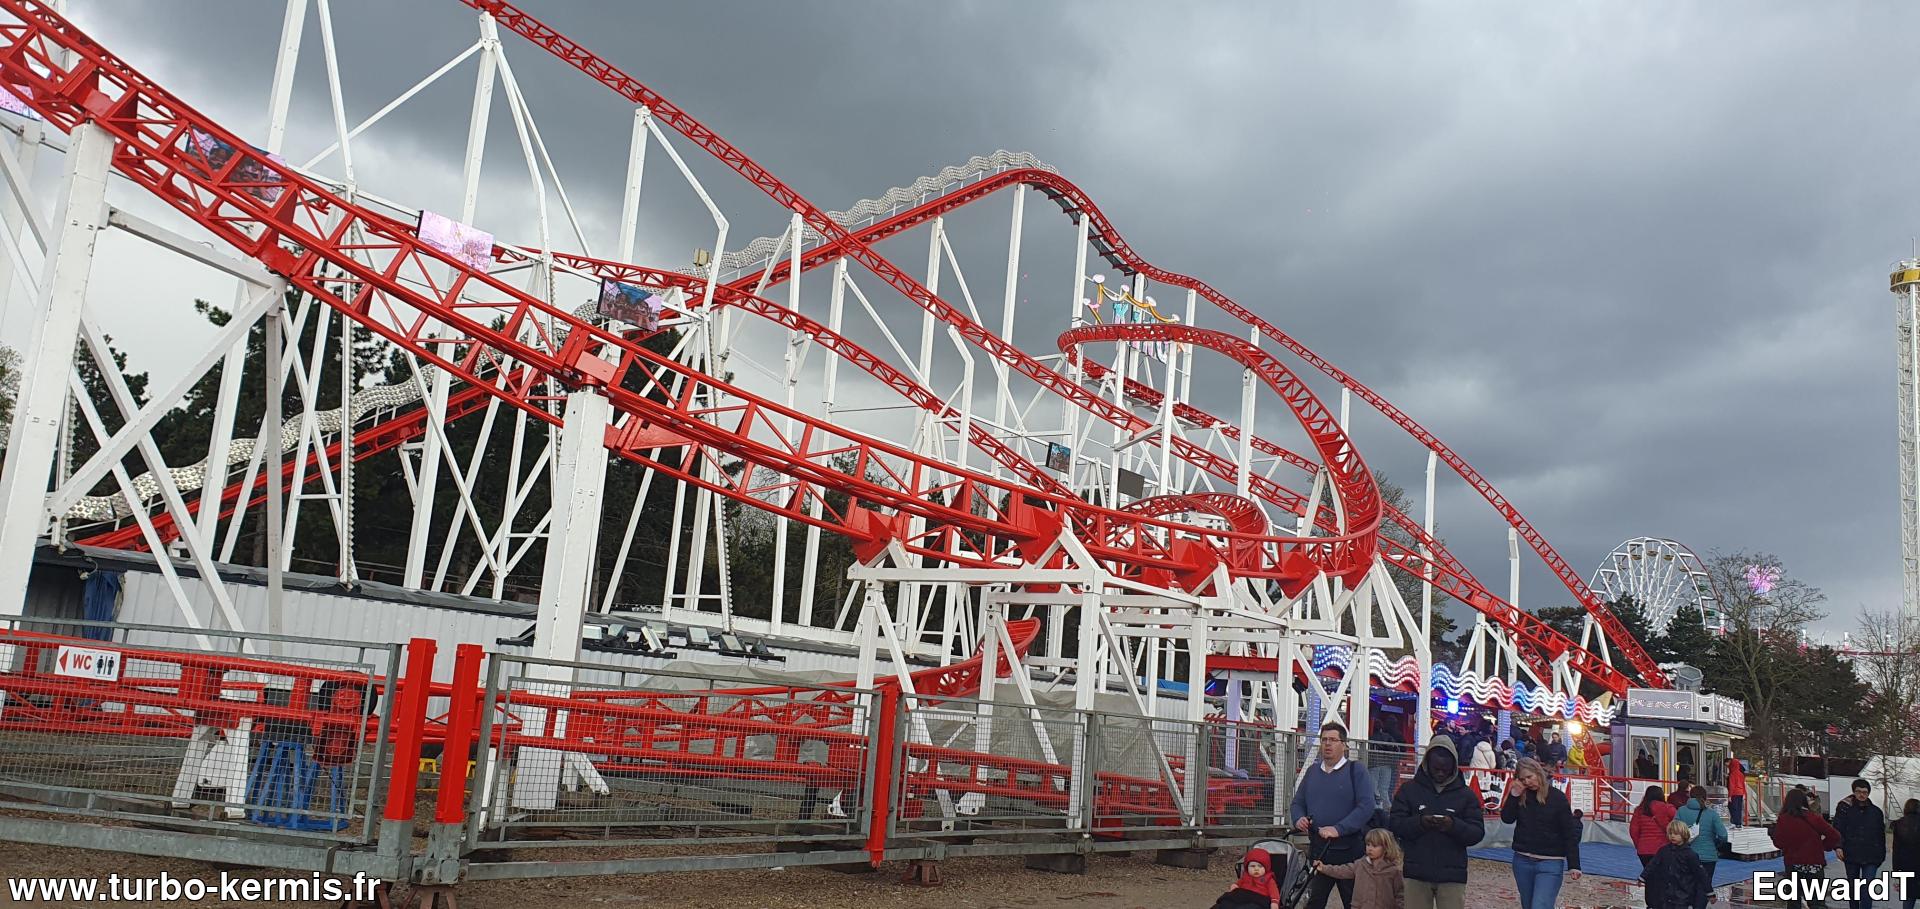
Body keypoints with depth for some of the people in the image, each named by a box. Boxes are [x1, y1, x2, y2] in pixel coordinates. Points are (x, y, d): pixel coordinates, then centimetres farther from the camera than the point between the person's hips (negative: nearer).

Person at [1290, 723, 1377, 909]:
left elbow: (1366, 807, -14)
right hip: (1318, 850, 4)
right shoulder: (1312, 770, 11)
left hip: (1349, 850, -4)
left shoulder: (1356, 770, -4)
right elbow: (1298, 802, 18)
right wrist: (1299, 819, -5)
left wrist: (1338, 829, -23)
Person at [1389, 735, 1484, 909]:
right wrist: (1419, 822, -19)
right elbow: (1394, 824, -1)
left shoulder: (1466, 794, 5)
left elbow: (1477, 833, 0)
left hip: (1452, 875, 0)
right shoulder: (1409, 789, 4)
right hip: (1417, 873, 1)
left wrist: (1454, 826, -20)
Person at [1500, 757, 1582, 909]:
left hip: (1550, 863, -5)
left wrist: (1573, 865, -10)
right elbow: (1506, 818, -4)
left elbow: (1570, 834, -6)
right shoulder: (1521, 796, 6)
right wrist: (1514, 795, -11)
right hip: (1522, 861, 5)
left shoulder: (1557, 797, -6)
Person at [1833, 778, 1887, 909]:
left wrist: (1882, 856, 13)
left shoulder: (1876, 811, 7)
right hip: (1851, 855, 0)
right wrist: (1838, 846, -20)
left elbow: (1881, 835, 14)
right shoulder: (1845, 808, 1)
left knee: (1866, 891, -11)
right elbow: (1837, 829, -6)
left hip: (1871, 858, 0)